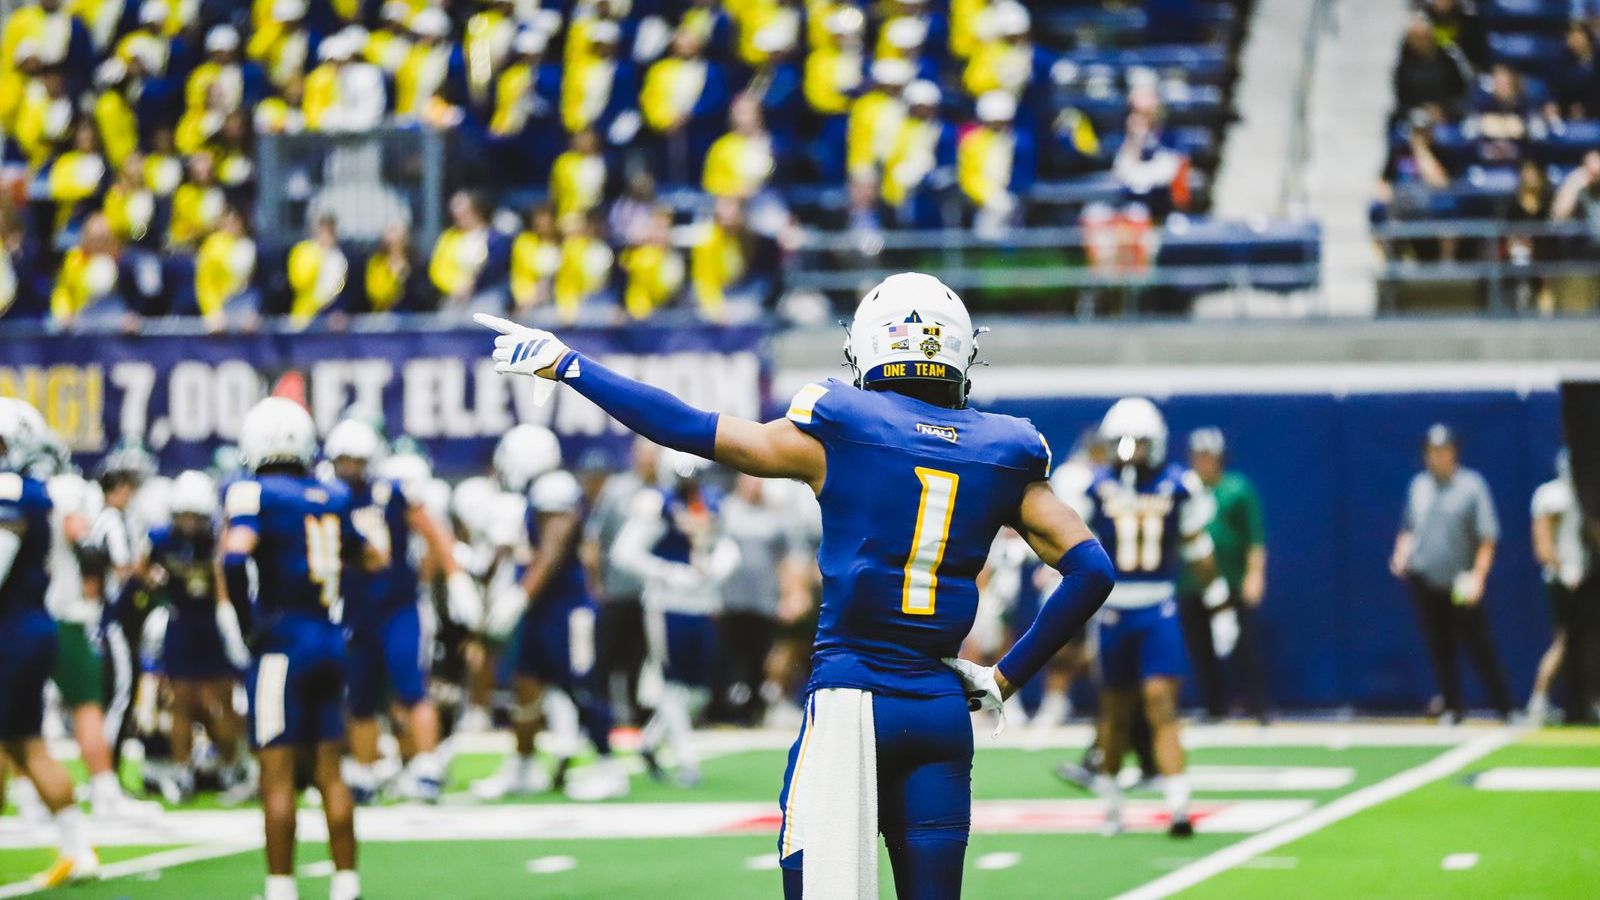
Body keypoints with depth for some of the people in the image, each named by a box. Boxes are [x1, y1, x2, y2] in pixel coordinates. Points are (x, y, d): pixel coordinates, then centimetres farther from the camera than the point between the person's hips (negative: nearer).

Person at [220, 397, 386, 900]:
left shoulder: (254, 494, -9)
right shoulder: (332, 499, 10)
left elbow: (235, 555, -25)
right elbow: (371, 561, 21)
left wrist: (245, 626, -16)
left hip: (281, 645, -6)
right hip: (330, 641, 6)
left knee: (277, 773, -2)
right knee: (328, 771, 12)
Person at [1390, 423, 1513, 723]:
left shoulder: (1471, 487, -6)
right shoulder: (1419, 486, 9)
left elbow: (1487, 538, -8)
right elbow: (1409, 529, 21)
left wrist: (1478, 577, -17)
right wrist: (1401, 557, 2)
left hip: (1461, 584, -4)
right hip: (1425, 583, 4)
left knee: (1479, 648, -4)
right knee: (1439, 649, 6)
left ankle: (1505, 709, 4)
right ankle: (1453, 707, 15)